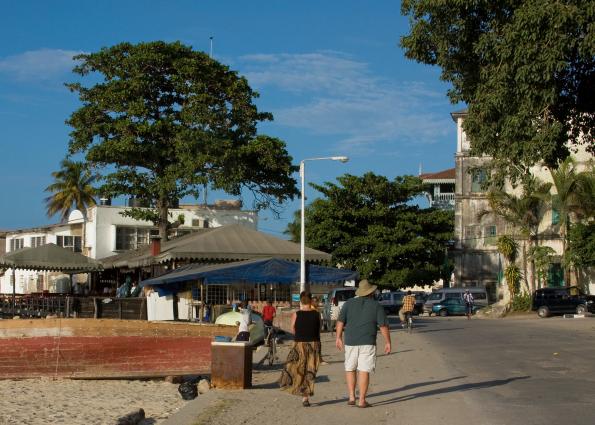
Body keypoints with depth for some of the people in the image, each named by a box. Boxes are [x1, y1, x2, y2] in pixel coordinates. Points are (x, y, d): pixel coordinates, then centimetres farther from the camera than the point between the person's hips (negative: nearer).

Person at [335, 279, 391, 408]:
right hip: (367, 342, -2)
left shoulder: (349, 303, 6)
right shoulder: (376, 305, 0)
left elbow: (340, 321, 3)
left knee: (350, 369, 15)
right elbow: (383, 325, -3)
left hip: (350, 342, 2)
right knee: (364, 371, -1)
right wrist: (387, 342, 3)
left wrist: (338, 337, 9)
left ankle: (351, 397, 11)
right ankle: (361, 400, -1)